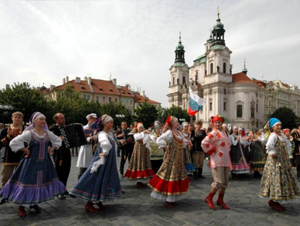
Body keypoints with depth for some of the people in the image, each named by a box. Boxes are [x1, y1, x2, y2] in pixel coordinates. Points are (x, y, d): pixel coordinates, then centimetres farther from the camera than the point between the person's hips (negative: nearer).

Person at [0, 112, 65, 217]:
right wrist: (26, 151, -13)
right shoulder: (29, 133, -12)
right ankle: (21, 206, 20)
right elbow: (14, 142, -16)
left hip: (44, 162, 5)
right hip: (32, 162, -5)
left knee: (42, 182, 11)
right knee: (29, 182, 0)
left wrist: (51, 149, 5)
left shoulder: (47, 133, 3)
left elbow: (58, 140, 17)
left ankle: (34, 203, 30)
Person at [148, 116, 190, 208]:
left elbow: (183, 143, 18)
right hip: (171, 158, -8)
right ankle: (168, 200, 11)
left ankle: (172, 198, 26)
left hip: (179, 159, 8)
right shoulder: (169, 132, -14)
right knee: (170, 176, -1)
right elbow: (158, 140, -23)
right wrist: (166, 147, -20)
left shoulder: (179, 133, 10)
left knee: (177, 176, 13)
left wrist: (187, 142, -2)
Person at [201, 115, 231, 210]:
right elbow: (204, 143, -24)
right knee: (219, 182, -7)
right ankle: (209, 198, 12)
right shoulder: (213, 133, -11)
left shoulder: (224, 133, 16)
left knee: (225, 182, 12)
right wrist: (212, 151, -14)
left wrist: (229, 160, 17)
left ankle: (220, 200, 26)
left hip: (225, 161, 8)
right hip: (217, 162, -8)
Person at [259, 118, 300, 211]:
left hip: (283, 160, 9)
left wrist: (286, 152, 14)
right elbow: (269, 145, -36)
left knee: (283, 178, 12)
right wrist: (272, 153, -22)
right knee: (275, 178, -6)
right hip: (275, 161, -9)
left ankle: (275, 201, 22)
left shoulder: (281, 135, 10)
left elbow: (288, 144, 27)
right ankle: (272, 201, 7)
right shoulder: (273, 136, -17)